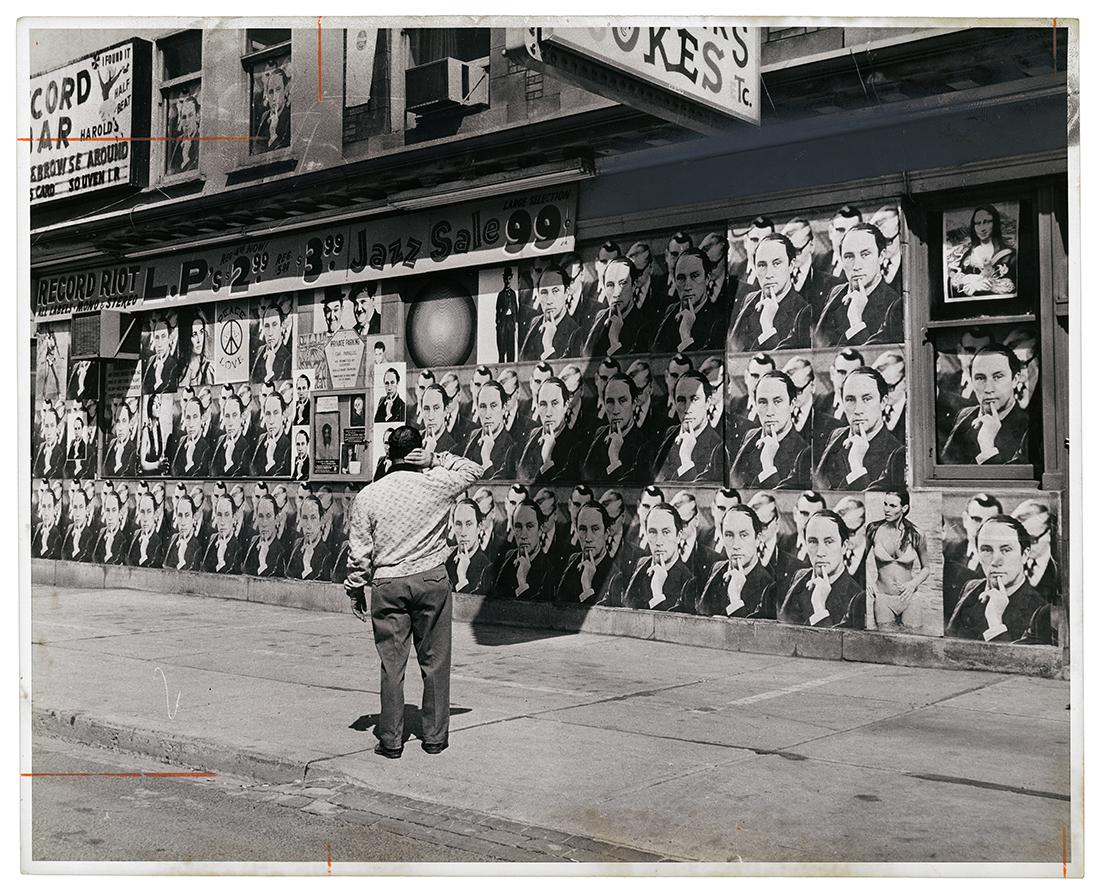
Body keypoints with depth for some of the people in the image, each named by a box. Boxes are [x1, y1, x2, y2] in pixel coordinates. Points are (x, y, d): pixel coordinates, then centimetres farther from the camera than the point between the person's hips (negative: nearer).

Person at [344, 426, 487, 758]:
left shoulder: (368, 496, -3)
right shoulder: (439, 484, -4)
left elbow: (359, 551, 0)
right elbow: (473, 469, 16)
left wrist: (355, 590, 11)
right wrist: (435, 460, 9)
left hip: (388, 585, 0)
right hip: (432, 580, 0)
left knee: (392, 665, 7)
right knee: (435, 662, 9)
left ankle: (391, 740, 13)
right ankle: (435, 736, 16)